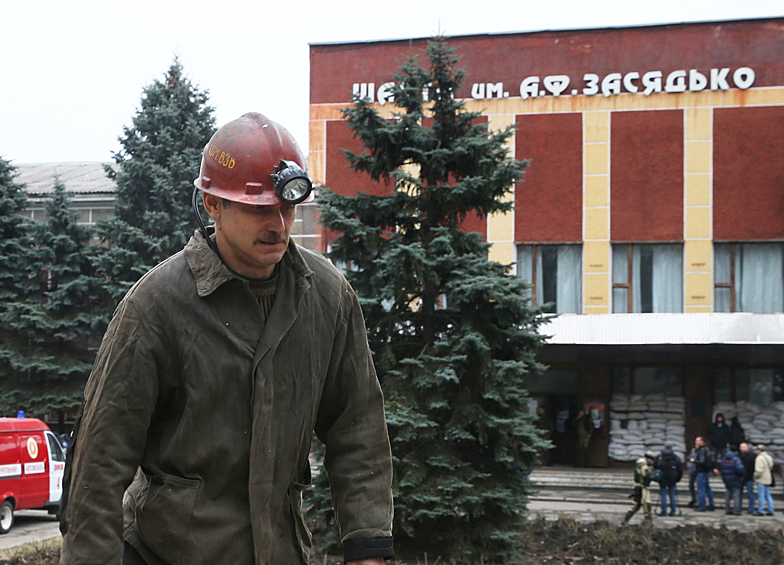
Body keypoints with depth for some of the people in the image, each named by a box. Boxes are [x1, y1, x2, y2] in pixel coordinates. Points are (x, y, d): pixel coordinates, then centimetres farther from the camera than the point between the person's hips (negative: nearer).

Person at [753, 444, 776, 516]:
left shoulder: (760, 458, -16)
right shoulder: (769, 457, 13)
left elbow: (759, 470, -23)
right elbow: (771, 468, 19)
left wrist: (755, 477, -9)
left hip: (761, 480, -9)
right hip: (768, 479, 9)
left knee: (761, 495, -4)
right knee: (768, 495, 13)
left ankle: (761, 511, -3)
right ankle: (771, 510, 13)